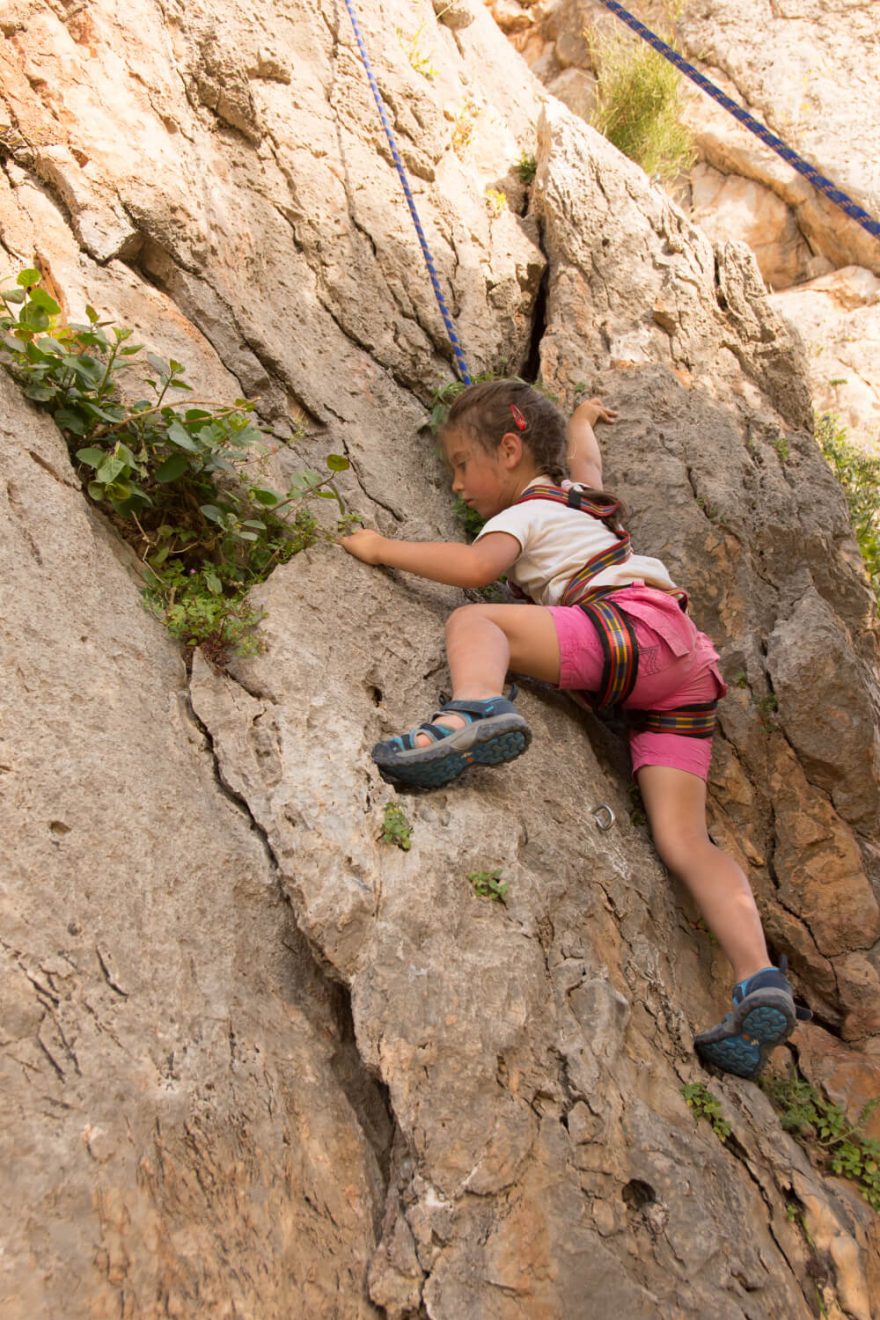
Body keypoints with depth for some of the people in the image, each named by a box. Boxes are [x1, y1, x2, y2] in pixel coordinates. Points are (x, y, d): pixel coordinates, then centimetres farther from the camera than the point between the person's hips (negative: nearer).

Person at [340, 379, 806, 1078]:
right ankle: (759, 983, -17)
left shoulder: (526, 510, 10)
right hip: (691, 663, 8)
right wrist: (581, 417, 78)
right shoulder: (581, 496, 34)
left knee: (473, 620, -14)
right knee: (684, 841, -3)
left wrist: (382, 548, 0)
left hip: (636, 629, -8)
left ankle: (472, 714, -45)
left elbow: (477, 564, -11)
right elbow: (582, 449, 58)